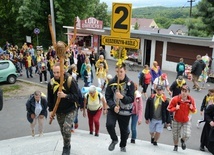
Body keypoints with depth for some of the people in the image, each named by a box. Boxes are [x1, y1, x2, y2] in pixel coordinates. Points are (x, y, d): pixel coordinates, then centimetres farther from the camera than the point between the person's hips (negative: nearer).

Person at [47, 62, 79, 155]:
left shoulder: (70, 81, -18)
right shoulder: (51, 82, -4)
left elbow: (77, 97, -19)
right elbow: (50, 98, 7)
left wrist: (65, 95, -32)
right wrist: (51, 110, 2)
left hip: (70, 110, -4)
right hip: (59, 111, 5)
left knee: (66, 128, -18)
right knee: (63, 130, 14)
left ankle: (66, 147, 7)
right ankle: (67, 147, 35)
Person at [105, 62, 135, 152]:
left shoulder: (130, 83, -10)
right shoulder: (111, 82, -7)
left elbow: (131, 99, -11)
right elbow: (108, 97, -5)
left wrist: (122, 97, -30)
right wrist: (113, 106, -21)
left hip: (125, 111, 0)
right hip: (113, 109, 0)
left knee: (124, 130, 12)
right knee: (109, 125, -21)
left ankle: (123, 146, 43)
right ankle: (114, 140, 13)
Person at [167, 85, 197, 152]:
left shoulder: (191, 100, -11)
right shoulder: (175, 99, -18)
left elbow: (194, 110, 3)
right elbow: (169, 108, -9)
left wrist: (192, 108, -20)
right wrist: (175, 108, -28)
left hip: (187, 121, 1)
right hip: (176, 121, 0)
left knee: (187, 135, -13)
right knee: (175, 135, 11)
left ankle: (183, 141, 26)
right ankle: (175, 146, 44)